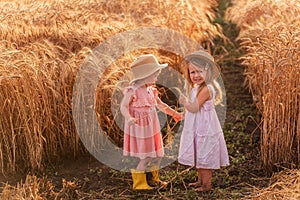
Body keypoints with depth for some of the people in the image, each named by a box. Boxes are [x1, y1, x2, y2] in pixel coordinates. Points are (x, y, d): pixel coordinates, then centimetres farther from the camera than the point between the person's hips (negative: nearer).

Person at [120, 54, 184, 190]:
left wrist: (174, 113, 23)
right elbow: (123, 106, -21)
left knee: (156, 154, 14)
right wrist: (129, 118, -39)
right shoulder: (132, 91, -17)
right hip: (139, 127, -8)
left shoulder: (151, 90, 6)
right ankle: (139, 182, 14)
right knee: (144, 157, -3)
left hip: (151, 127, 8)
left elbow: (159, 104, 20)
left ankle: (153, 179, 33)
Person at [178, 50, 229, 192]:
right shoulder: (197, 88, 9)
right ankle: (200, 180, 33)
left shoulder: (205, 89, -22)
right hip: (198, 128, 10)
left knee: (204, 157, 0)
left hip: (204, 128, -10)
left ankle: (207, 184, 10)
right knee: (199, 156, 20)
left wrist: (184, 102, -13)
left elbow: (194, 108, -23)